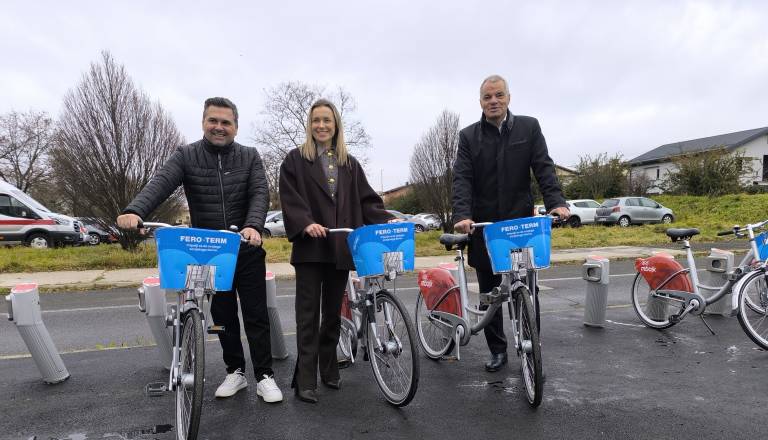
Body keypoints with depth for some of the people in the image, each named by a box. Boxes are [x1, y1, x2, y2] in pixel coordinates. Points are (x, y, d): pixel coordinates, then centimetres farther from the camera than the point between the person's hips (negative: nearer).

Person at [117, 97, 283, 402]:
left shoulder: (249, 157, 2)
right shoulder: (186, 156, 0)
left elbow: (260, 193, -11)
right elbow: (160, 184, -16)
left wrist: (253, 225, -30)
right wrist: (135, 211, -36)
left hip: (247, 250, -1)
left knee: (256, 314, 4)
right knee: (223, 316, 12)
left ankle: (264, 376, 15)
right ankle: (235, 371, 29)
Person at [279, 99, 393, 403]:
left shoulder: (350, 164, 15)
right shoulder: (295, 160, 5)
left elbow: (367, 200, 9)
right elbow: (289, 199, -6)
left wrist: (387, 220, -7)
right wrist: (306, 224, -23)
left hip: (340, 247, 4)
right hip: (310, 247, -3)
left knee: (333, 312, 13)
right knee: (308, 314, -1)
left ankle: (329, 369, 27)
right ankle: (305, 380, 5)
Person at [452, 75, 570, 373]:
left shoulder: (529, 127, 5)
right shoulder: (468, 136, 4)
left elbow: (544, 168, -3)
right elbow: (462, 179, -7)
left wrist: (556, 202, -20)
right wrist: (462, 215, -23)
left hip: (521, 224, -1)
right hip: (483, 226, 1)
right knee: (489, 293, 11)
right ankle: (497, 350, 26)